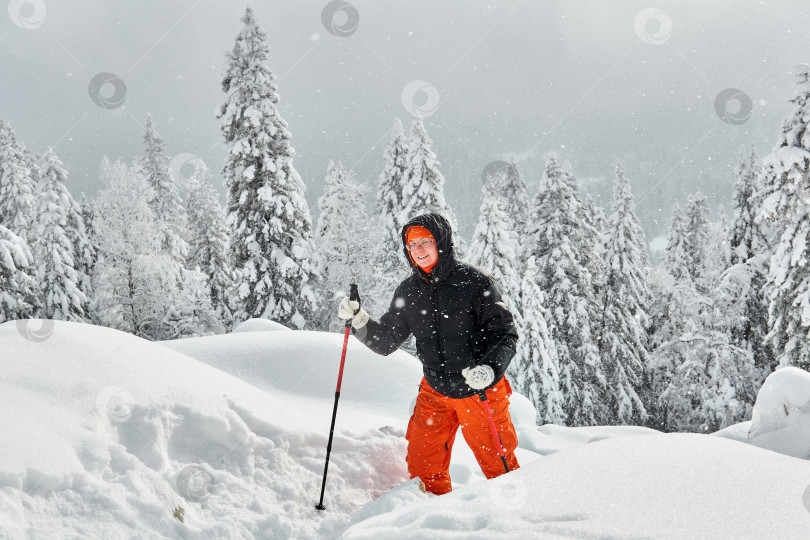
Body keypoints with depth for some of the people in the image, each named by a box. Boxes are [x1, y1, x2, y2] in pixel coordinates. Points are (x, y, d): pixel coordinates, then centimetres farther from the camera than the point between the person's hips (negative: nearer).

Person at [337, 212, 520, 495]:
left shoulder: (475, 281, -11)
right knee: (423, 468, 4)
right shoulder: (408, 292, 3)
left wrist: (489, 369, -30)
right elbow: (385, 341, 9)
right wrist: (359, 320, -9)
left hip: (481, 390, -4)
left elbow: (505, 333, -12)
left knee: (499, 464, 6)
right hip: (434, 392, 4)